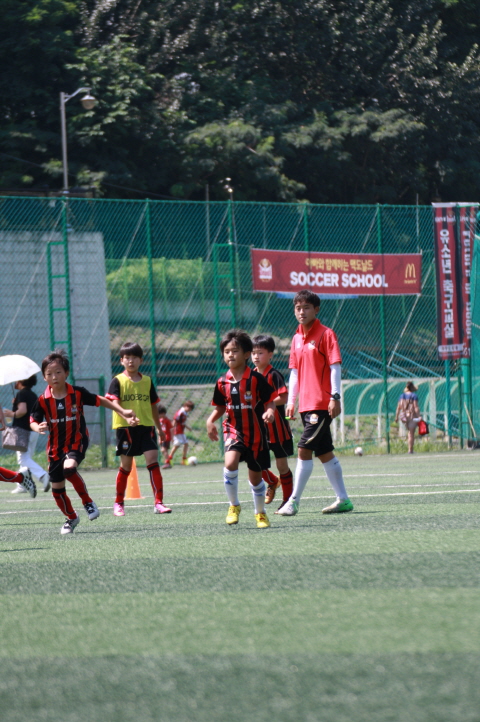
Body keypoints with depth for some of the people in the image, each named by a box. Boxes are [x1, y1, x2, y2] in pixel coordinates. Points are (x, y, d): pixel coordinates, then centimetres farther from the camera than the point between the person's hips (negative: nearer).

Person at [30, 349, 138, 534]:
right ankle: (71, 518, 32)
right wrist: (38, 428, -26)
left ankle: (88, 502, -12)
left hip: (77, 442, -3)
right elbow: (33, 421, -2)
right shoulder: (43, 400, -5)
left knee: (69, 468, -33)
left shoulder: (77, 393, -7)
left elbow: (100, 401, 3)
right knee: (56, 487, 6)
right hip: (55, 447, 3)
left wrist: (123, 412, 0)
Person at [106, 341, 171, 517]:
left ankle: (159, 503, -11)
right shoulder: (118, 381, -1)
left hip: (146, 427, 3)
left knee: (153, 462, -9)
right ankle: (119, 503, 20)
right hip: (126, 428, -3)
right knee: (126, 466, 5)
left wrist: (159, 428, 23)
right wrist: (126, 415, -32)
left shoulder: (147, 381, 11)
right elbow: (114, 403, -14)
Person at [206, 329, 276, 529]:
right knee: (230, 463, -26)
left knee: (255, 476, 9)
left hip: (255, 434, -1)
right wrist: (211, 421, -6)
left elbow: (270, 401, -4)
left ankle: (260, 513, 32)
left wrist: (270, 411, -26)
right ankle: (234, 505, -8)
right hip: (233, 430, 1)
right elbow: (220, 408, 12)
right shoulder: (223, 383, 0)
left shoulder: (256, 379, -9)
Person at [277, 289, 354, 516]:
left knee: (304, 449, -12)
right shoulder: (297, 339, 14)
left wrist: (335, 397, -18)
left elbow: (335, 367, -11)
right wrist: (291, 401, 13)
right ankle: (343, 499, 14)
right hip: (306, 404, 8)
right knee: (324, 452, 9)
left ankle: (293, 501, -11)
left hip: (322, 404, -8)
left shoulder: (325, 334, -6)